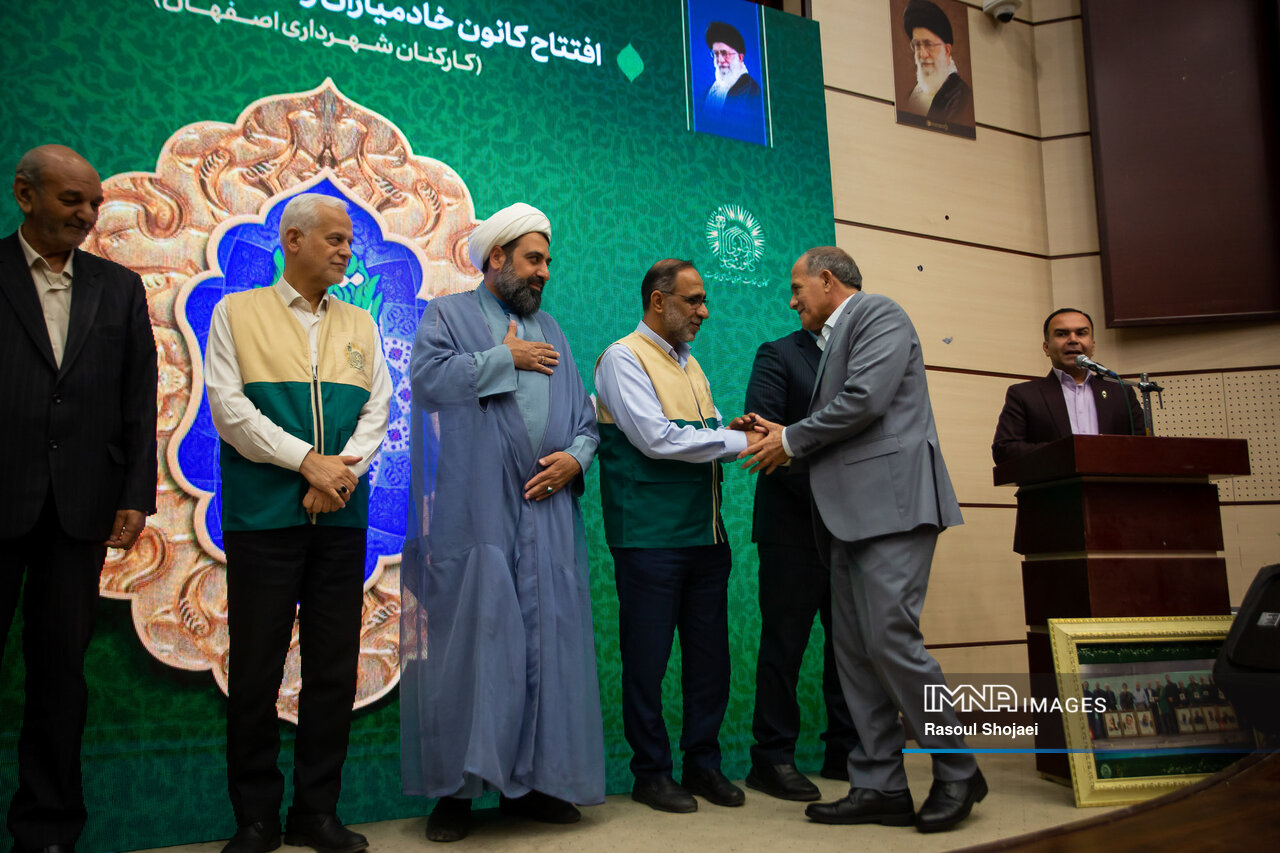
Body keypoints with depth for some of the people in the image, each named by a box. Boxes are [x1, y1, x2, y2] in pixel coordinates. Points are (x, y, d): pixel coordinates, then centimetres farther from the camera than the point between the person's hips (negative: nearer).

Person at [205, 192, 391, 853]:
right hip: (262, 514, -3)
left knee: (335, 667, 5)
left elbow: (376, 409, 8)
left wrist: (342, 472, -10)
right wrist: (309, 461, -13)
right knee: (256, 668, 1)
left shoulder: (361, 326, 16)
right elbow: (228, 406, -4)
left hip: (342, 516, 3)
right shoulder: (236, 312, 6)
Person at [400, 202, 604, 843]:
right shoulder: (448, 315, 8)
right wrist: (507, 358, -5)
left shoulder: (550, 331, 22)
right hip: (474, 517, -4)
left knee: (546, 644, 3)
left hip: (546, 514, 5)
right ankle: (454, 789, 6)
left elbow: (584, 416, 18)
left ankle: (532, 782, 13)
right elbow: (428, 378, -13)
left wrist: (576, 456, -2)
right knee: (468, 642, -4)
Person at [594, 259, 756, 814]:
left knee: (709, 651, 11)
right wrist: (737, 441, -14)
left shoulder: (690, 365, 19)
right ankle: (650, 772, 14)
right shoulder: (623, 358, -6)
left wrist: (730, 430, 0)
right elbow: (655, 437, -17)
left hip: (705, 534, 8)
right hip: (650, 535, -8)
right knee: (647, 657, 1)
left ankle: (703, 762, 24)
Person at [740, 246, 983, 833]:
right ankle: (880, 788, 11)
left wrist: (792, 440, -4)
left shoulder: (878, 313, 0)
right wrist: (781, 440, 9)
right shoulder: (833, 340, 26)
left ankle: (957, 772, 4)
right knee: (855, 651, 5)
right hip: (852, 512, 10)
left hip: (891, 499, -10)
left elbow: (864, 400, -14)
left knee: (890, 639, -12)